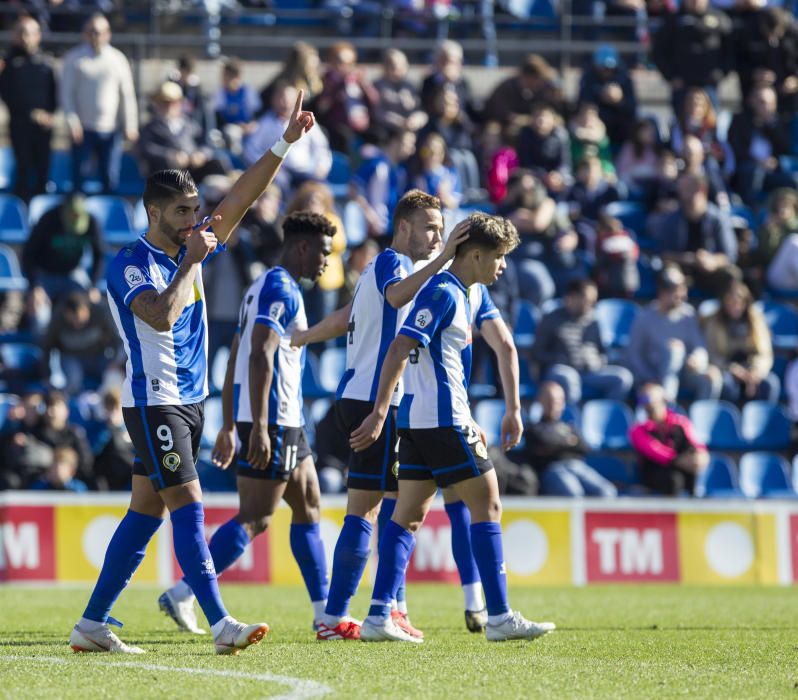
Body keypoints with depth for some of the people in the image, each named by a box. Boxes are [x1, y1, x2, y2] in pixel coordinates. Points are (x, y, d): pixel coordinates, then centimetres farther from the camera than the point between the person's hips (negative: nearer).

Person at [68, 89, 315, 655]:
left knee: (146, 512, 8)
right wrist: (192, 262, -21)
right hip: (154, 402, -8)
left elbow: (242, 197, 8)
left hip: (189, 400, 8)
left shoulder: (191, 247, 10)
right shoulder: (131, 264, -12)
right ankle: (222, 625, -18)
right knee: (189, 507, -13)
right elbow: (161, 316, -29)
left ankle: (93, 624, 11)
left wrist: (285, 143, 1)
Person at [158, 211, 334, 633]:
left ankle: (324, 611, 17)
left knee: (308, 508, 14)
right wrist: (259, 428, -27)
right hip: (275, 421, -11)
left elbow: (235, 361, 20)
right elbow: (261, 358, -22)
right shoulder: (281, 289, -12)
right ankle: (181, 594, -12)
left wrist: (229, 428, 21)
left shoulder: (263, 287, 19)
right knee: (255, 519, -10)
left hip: (286, 423, 11)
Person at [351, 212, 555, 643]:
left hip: (420, 420, 10)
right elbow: (399, 349, -20)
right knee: (486, 504, -5)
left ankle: (378, 617, 2)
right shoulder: (443, 293, -13)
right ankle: (499, 617, -4)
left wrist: (467, 423, 28)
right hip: (442, 419, -10)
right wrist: (379, 413, -24)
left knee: (408, 514, 6)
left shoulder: (457, 294, 18)